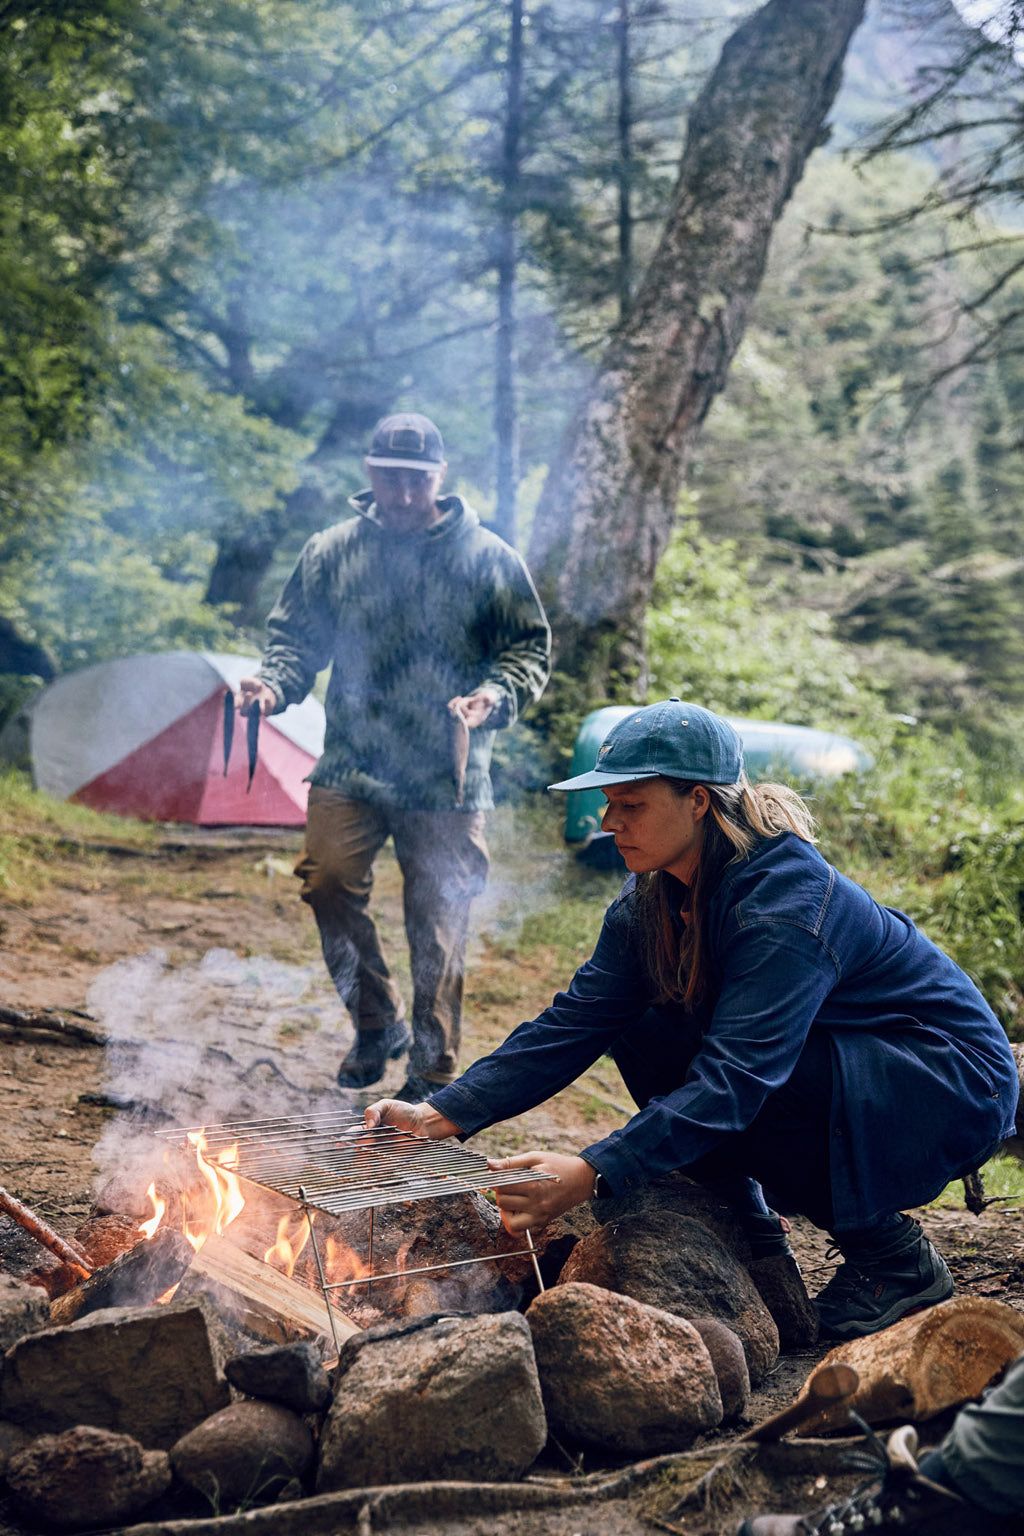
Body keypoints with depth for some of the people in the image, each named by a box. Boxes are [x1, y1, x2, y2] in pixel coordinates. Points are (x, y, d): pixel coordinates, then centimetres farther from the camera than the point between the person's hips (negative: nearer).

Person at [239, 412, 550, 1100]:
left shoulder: (488, 558, 1)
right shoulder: (331, 552, 7)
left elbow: (529, 649, 4)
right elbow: (295, 636, 13)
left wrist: (494, 696, -16)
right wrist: (273, 684, -8)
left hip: (449, 780, -2)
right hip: (351, 766, 2)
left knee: (437, 926, 2)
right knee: (328, 881, -14)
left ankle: (434, 1074, 19)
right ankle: (379, 1023, 12)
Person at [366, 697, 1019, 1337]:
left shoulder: (790, 903, -30)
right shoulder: (653, 901, -5)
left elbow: (734, 1076, -39)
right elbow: (573, 1023, -9)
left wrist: (592, 1174, -47)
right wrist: (444, 1115, -21)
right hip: (817, 1063, 8)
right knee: (647, 1038, -11)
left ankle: (896, 1255, -10)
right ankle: (754, 1247, 1)